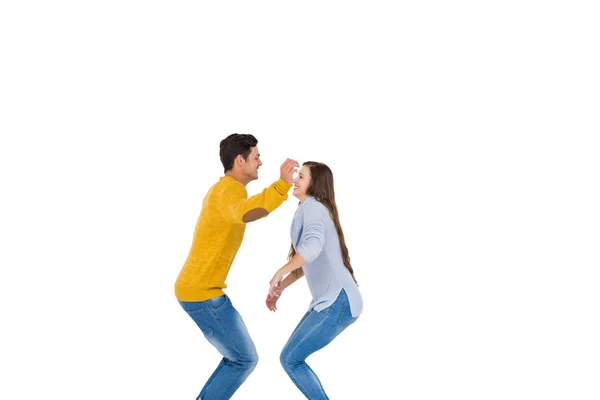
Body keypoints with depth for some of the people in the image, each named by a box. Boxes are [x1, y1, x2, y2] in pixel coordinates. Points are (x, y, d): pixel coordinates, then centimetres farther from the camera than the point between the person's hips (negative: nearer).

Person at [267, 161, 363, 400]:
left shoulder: (312, 206, -9)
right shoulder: (316, 210, 22)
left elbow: (312, 246, -30)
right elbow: (306, 263, 30)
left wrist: (279, 273, -21)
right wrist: (279, 287, 23)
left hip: (337, 302, -10)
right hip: (334, 300, 10)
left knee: (289, 359, -3)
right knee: (291, 357, 14)